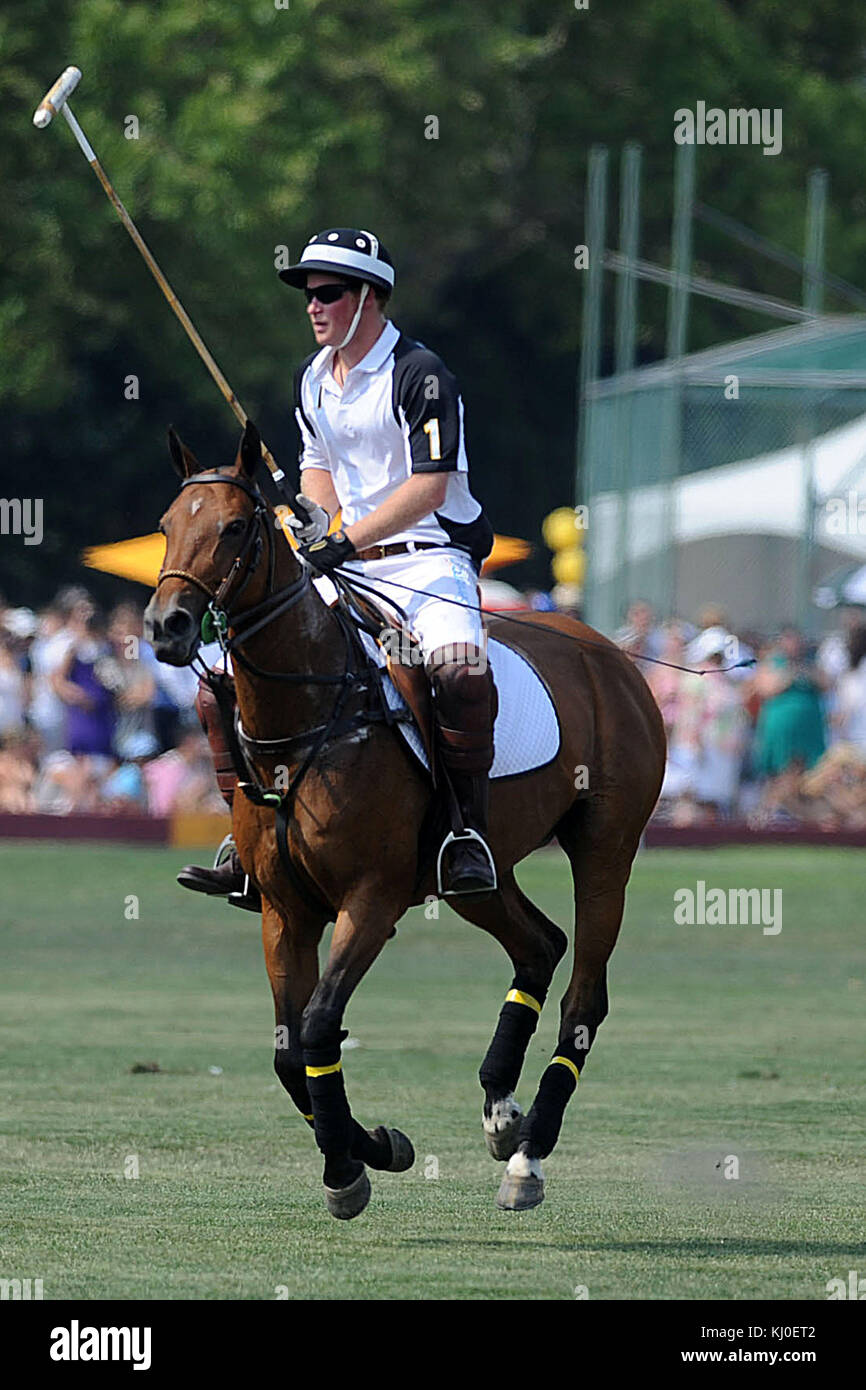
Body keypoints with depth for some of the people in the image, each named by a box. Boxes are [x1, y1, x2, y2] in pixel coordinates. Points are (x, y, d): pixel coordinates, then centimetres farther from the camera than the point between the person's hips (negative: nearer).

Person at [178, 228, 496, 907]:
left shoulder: (419, 374, -12)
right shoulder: (313, 378, 13)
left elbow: (430, 488, -19)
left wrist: (346, 538, -24)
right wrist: (318, 519, 5)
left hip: (430, 558, -7)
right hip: (349, 569, 7)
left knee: (457, 666, -37)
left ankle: (469, 826, -25)